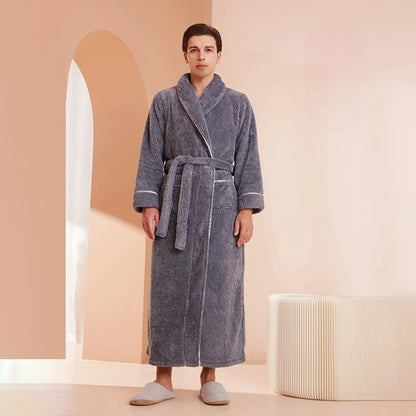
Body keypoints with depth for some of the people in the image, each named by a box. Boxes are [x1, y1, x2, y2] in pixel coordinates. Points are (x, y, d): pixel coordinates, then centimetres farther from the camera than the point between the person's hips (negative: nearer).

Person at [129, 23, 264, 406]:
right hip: (175, 199, 0)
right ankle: (163, 380, 7)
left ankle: (210, 378, 11)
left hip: (221, 201, 0)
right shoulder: (164, 101, 10)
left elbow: (248, 159, 5)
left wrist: (247, 209, -4)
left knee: (218, 286, 0)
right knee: (168, 285, -1)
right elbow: (151, 156, 6)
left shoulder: (238, 103, 9)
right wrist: (148, 204, -5)